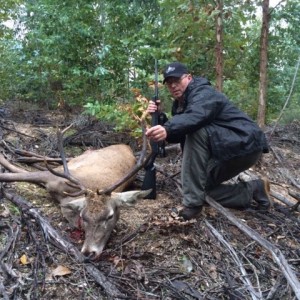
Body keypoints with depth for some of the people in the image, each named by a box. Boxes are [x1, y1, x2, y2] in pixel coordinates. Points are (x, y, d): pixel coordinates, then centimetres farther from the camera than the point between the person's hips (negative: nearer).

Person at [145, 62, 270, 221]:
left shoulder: (204, 93, -16)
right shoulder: (180, 104, 13)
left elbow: (195, 117, -40)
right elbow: (177, 136, 6)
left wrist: (167, 129, -56)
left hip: (245, 143, -10)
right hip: (224, 148, 10)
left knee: (195, 132, -29)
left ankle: (192, 203, -27)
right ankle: (253, 189, 11)